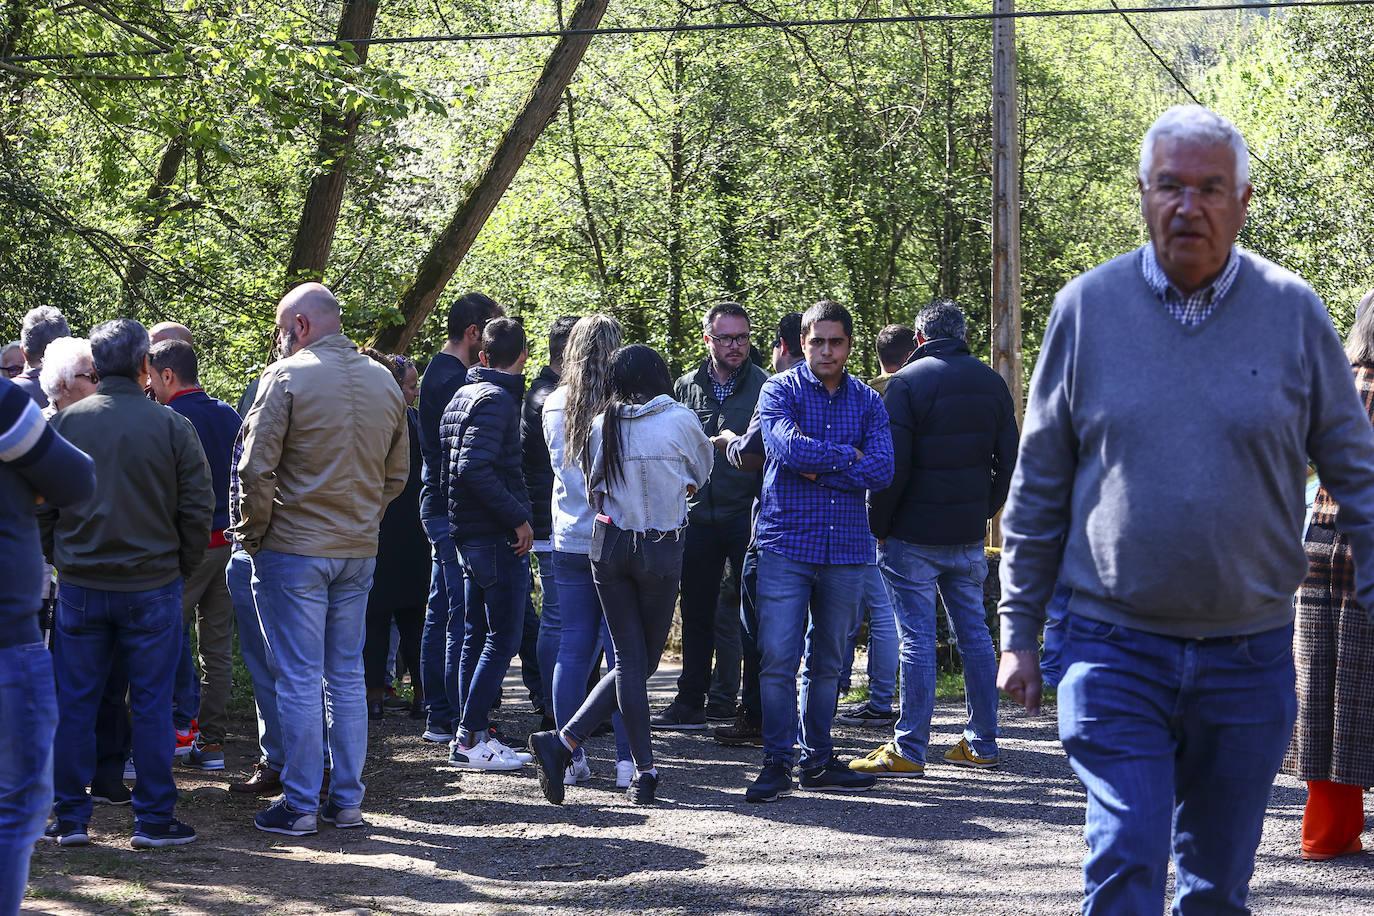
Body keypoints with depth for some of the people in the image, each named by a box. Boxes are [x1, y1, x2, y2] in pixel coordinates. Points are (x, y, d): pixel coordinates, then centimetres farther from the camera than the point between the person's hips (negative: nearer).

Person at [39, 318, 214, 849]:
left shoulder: (64, 423, -3)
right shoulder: (173, 427, -7)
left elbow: (39, 505, 3)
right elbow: (198, 509, -3)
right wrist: (182, 568, 10)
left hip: (80, 585, 2)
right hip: (153, 585, -1)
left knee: (74, 704, 9)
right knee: (152, 705, 5)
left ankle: (70, 818, 12)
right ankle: (154, 820, 9)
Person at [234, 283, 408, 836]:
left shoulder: (287, 376, -11)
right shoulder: (384, 383, 8)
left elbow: (256, 468, -14)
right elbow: (396, 474, 14)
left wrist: (253, 530, -1)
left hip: (294, 548, -6)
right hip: (360, 551, 6)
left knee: (298, 680, -1)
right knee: (347, 676, 12)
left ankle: (300, 805, 2)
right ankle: (347, 800, 16)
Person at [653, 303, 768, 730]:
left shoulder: (765, 387, -2)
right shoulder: (686, 387, 9)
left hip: (747, 515, -4)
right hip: (697, 515, 4)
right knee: (696, 611, 9)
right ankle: (690, 703, 17)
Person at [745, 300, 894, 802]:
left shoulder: (867, 401, 9)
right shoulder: (780, 391, 1)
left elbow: (882, 468, -6)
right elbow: (789, 447, -18)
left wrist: (818, 469, -12)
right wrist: (848, 455, -8)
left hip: (846, 548, 3)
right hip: (786, 544, -3)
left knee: (826, 661, 9)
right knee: (778, 658, -8)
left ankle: (818, 760, 17)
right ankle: (776, 765, -2)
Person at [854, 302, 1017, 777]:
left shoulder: (907, 382, -10)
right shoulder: (991, 383, 9)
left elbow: (893, 466, -14)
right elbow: (1008, 461, 11)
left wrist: (877, 525, -4)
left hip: (914, 536, -5)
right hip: (969, 536, 6)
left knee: (917, 639, -4)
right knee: (974, 634, 12)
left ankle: (908, 749, -2)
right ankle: (982, 743, 16)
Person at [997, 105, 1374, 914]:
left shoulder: (1293, 313, 0)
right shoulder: (1088, 307, 1)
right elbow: (1039, 484, 7)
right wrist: (1020, 633, 7)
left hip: (1249, 656, 1)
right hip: (1114, 649, -1)